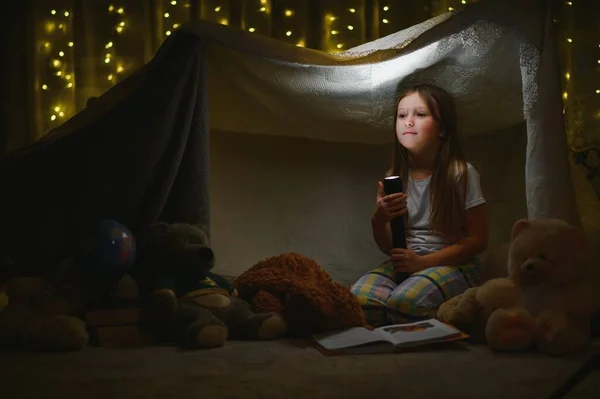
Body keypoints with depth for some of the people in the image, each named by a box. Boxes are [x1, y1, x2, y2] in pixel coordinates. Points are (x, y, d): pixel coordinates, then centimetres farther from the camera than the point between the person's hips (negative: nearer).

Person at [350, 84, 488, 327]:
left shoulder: (461, 173, -8)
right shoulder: (395, 177, 7)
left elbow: (478, 239, -7)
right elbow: (388, 248, 11)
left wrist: (423, 262, -17)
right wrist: (378, 221, -12)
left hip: (453, 264, -4)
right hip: (404, 263, 4)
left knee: (403, 302, -34)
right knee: (358, 297, -28)